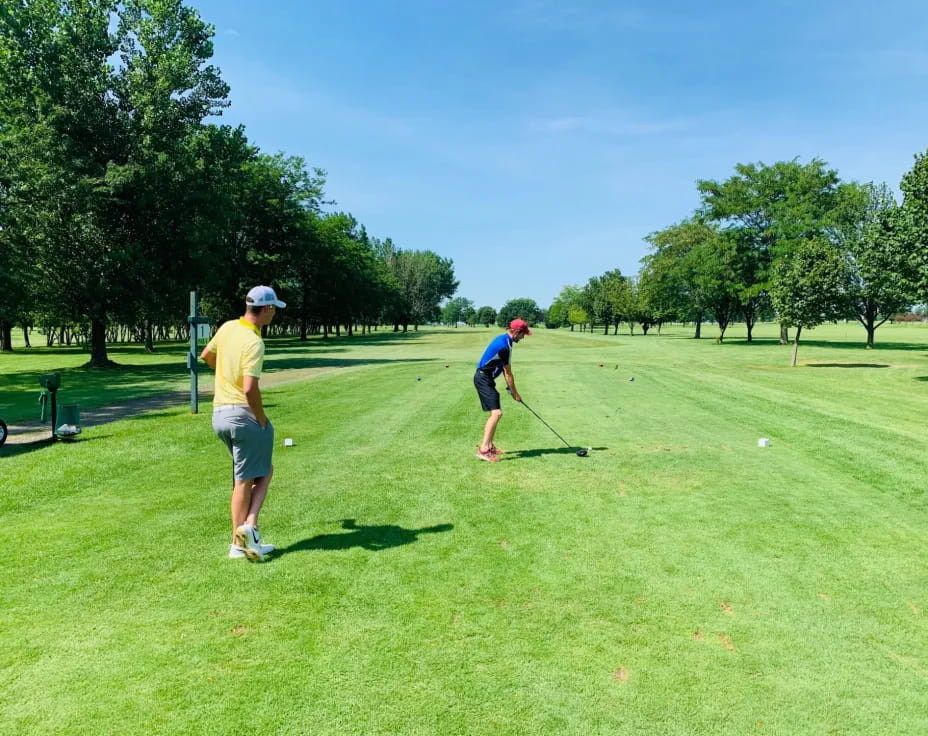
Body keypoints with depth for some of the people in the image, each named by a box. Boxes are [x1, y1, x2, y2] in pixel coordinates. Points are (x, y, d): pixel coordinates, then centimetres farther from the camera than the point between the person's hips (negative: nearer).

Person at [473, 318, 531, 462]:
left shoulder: (503, 339, 11)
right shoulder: (505, 346, -20)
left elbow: (504, 369, 16)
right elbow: (508, 373, -12)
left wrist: (511, 388, 15)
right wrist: (515, 392, -1)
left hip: (485, 378, 11)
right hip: (483, 379, -11)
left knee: (494, 413, 17)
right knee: (497, 413, -18)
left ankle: (490, 446, 25)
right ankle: (483, 449, -21)